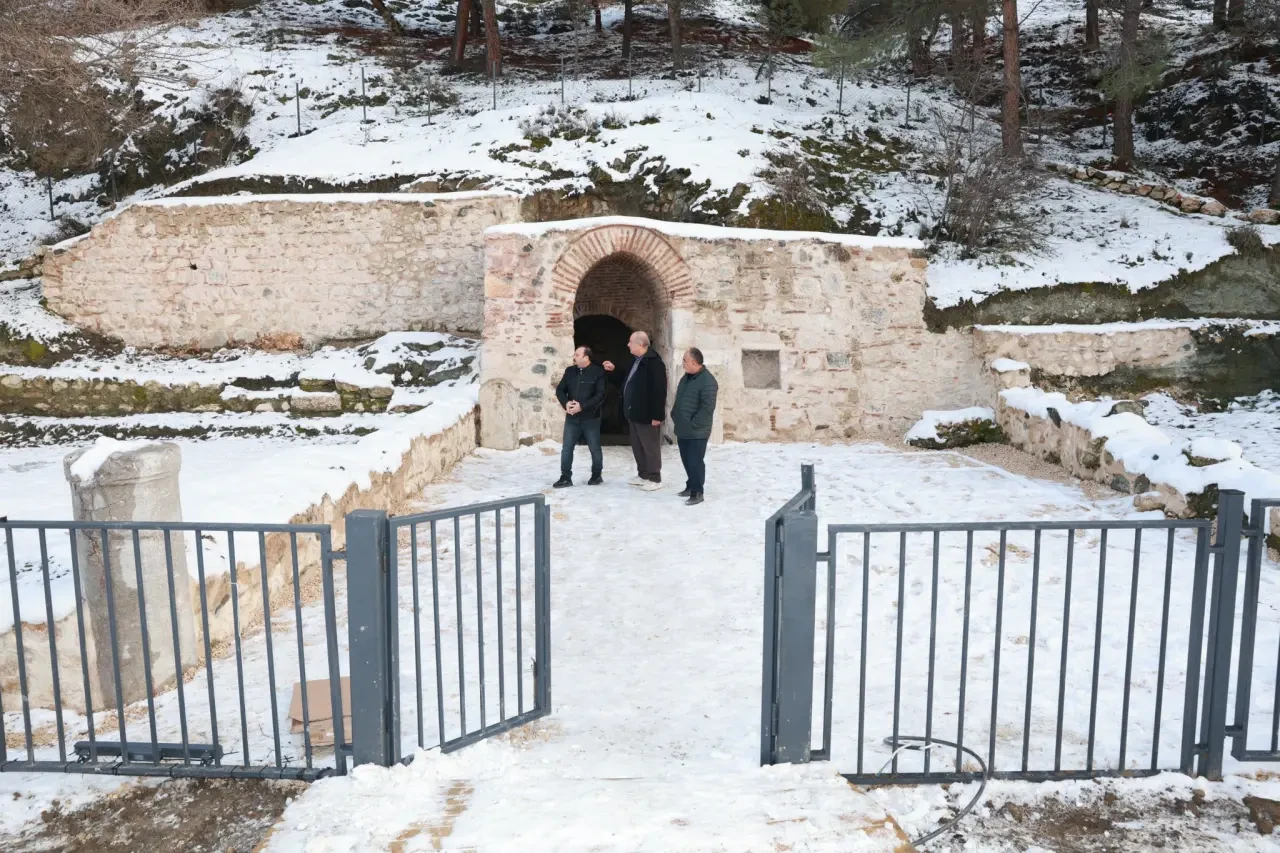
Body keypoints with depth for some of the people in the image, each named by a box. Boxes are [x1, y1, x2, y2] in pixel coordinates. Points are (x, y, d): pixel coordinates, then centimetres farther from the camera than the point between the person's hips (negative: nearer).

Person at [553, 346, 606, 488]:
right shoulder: (570, 371, 7)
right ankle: (566, 477, 9)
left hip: (590, 418, -4)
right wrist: (566, 403, -12)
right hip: (572, 418, 4)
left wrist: (582, 406, -22)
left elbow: (600, 395, -16)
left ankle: (597, 475, 22)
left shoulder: (598, 372, -9)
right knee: (567, 448, 2)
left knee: (594, 449, 7)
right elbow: (560, 390, 9)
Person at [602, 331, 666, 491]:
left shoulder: (654, 362, -19)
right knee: (637, 446, 17)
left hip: (647, 414, -10)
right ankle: (643, 475, 28)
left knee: (650, 447, 1)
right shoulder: (636, 361, 13)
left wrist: (656, 415, -23)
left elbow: (659, 391, -22)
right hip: (634, 413, 10)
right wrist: (614, 370, 17)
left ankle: (655, 479, 10)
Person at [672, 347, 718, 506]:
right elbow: (678, 400, 22)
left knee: (695, 462, -5)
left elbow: (707, 408, -22)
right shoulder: (686, 378, 11)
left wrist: (693, 424, -19)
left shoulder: (707, 381, -19)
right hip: (682, 430, 9)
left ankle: (697, 492, 3)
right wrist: (675, 417, 12)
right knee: (686, 460, 17)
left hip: (696, 432, -9)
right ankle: (691, 486, 30)